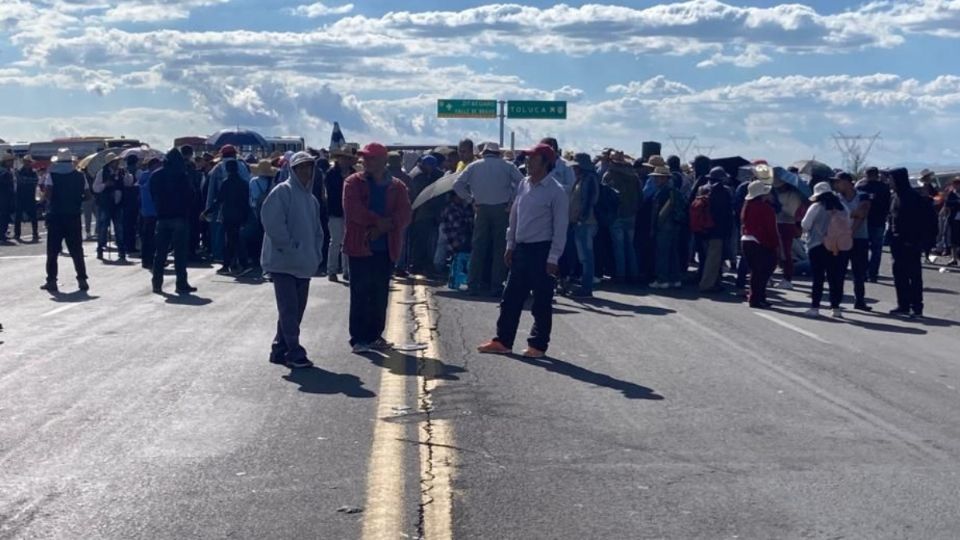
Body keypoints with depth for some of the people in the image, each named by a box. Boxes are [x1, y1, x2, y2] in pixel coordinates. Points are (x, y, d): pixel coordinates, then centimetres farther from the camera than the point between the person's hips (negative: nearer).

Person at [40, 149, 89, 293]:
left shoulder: (52, 175, -6)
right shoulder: (80, 176, 1)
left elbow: (47, 194, -16)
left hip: (55, 216, -2)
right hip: (74, 216, 2)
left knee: (53, 250, 5)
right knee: (76, 250, 8)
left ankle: (52, 281, 4)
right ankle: (82, 280, 5)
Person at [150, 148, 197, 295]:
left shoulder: (155, 175, 6)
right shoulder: (182, 175, -9)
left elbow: (153, 195, 12)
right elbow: (191, 195, -7)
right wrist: (187, 211, 6)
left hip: (162, 217, 4)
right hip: (179, 217, -4)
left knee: (160, 252, 10)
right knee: (180, 252, -2)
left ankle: (157, 283, 11)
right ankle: (182, 285, -3)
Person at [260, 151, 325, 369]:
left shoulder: (311, 199, 17)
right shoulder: (282, 192, -8)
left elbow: (317, 230, 22)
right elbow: (272, 222, -18)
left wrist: (316, 253, 8)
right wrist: (289, 247, -16)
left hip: (304, 264, 8)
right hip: (283, 262, -8)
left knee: (296, 309, 10)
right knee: (289, 309, -8)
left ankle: (280, 349, 20)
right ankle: (294, 353, -4)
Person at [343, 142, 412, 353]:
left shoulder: (397, 186, 7)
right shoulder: (354, 182, 1)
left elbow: (405, 214, -4)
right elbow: (353, 209, -13)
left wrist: (384, 226, -18)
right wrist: (379, 221, -17)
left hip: (386, 248, 3)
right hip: (360, 246, -3)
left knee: (380, 296, 9)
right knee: (360, 294, -2)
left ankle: (374, 336, 19)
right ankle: (358, 338, 2)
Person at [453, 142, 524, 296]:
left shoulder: (474, 166, 9)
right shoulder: (506, 165, 5)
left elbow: (457, 184, 4)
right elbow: (522, 183, -4)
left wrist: (470, 200, 6)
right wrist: (512, 201, -2)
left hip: (482, 209, 1)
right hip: (501, 209, -1)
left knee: (478, 248, 6)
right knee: (500, 248, 4)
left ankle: (473, 285, 4)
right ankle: (496, 286, 2)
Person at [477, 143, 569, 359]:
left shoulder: (556, 191, -11)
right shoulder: (524, 184, 9)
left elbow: (560, 227, -12)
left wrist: (553, 258, -15)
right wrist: (510, 245, 14)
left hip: (542, 251, -7)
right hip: (521, 249, 7)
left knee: (541, 303, 3)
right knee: (510, 298, 10)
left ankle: (538, 345, 13)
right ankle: (502, 341, 18)